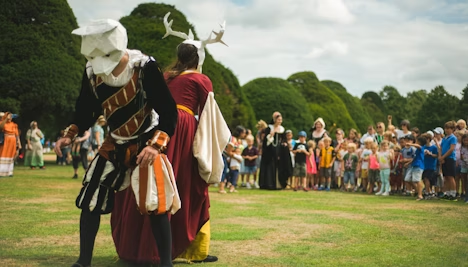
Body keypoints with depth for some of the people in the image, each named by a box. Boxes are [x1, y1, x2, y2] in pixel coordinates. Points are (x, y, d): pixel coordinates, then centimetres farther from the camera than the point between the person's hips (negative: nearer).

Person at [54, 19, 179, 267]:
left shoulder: (145, 68, -24)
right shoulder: (92, 72, -10)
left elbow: (169, 112, -22)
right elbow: (85, 111, 5)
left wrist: (155, 145, -33)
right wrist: (70, 134, -10)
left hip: (145, 143, -5)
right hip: (114, 144, 5)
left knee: (156, 205, -12)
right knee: (90, 200, 4)